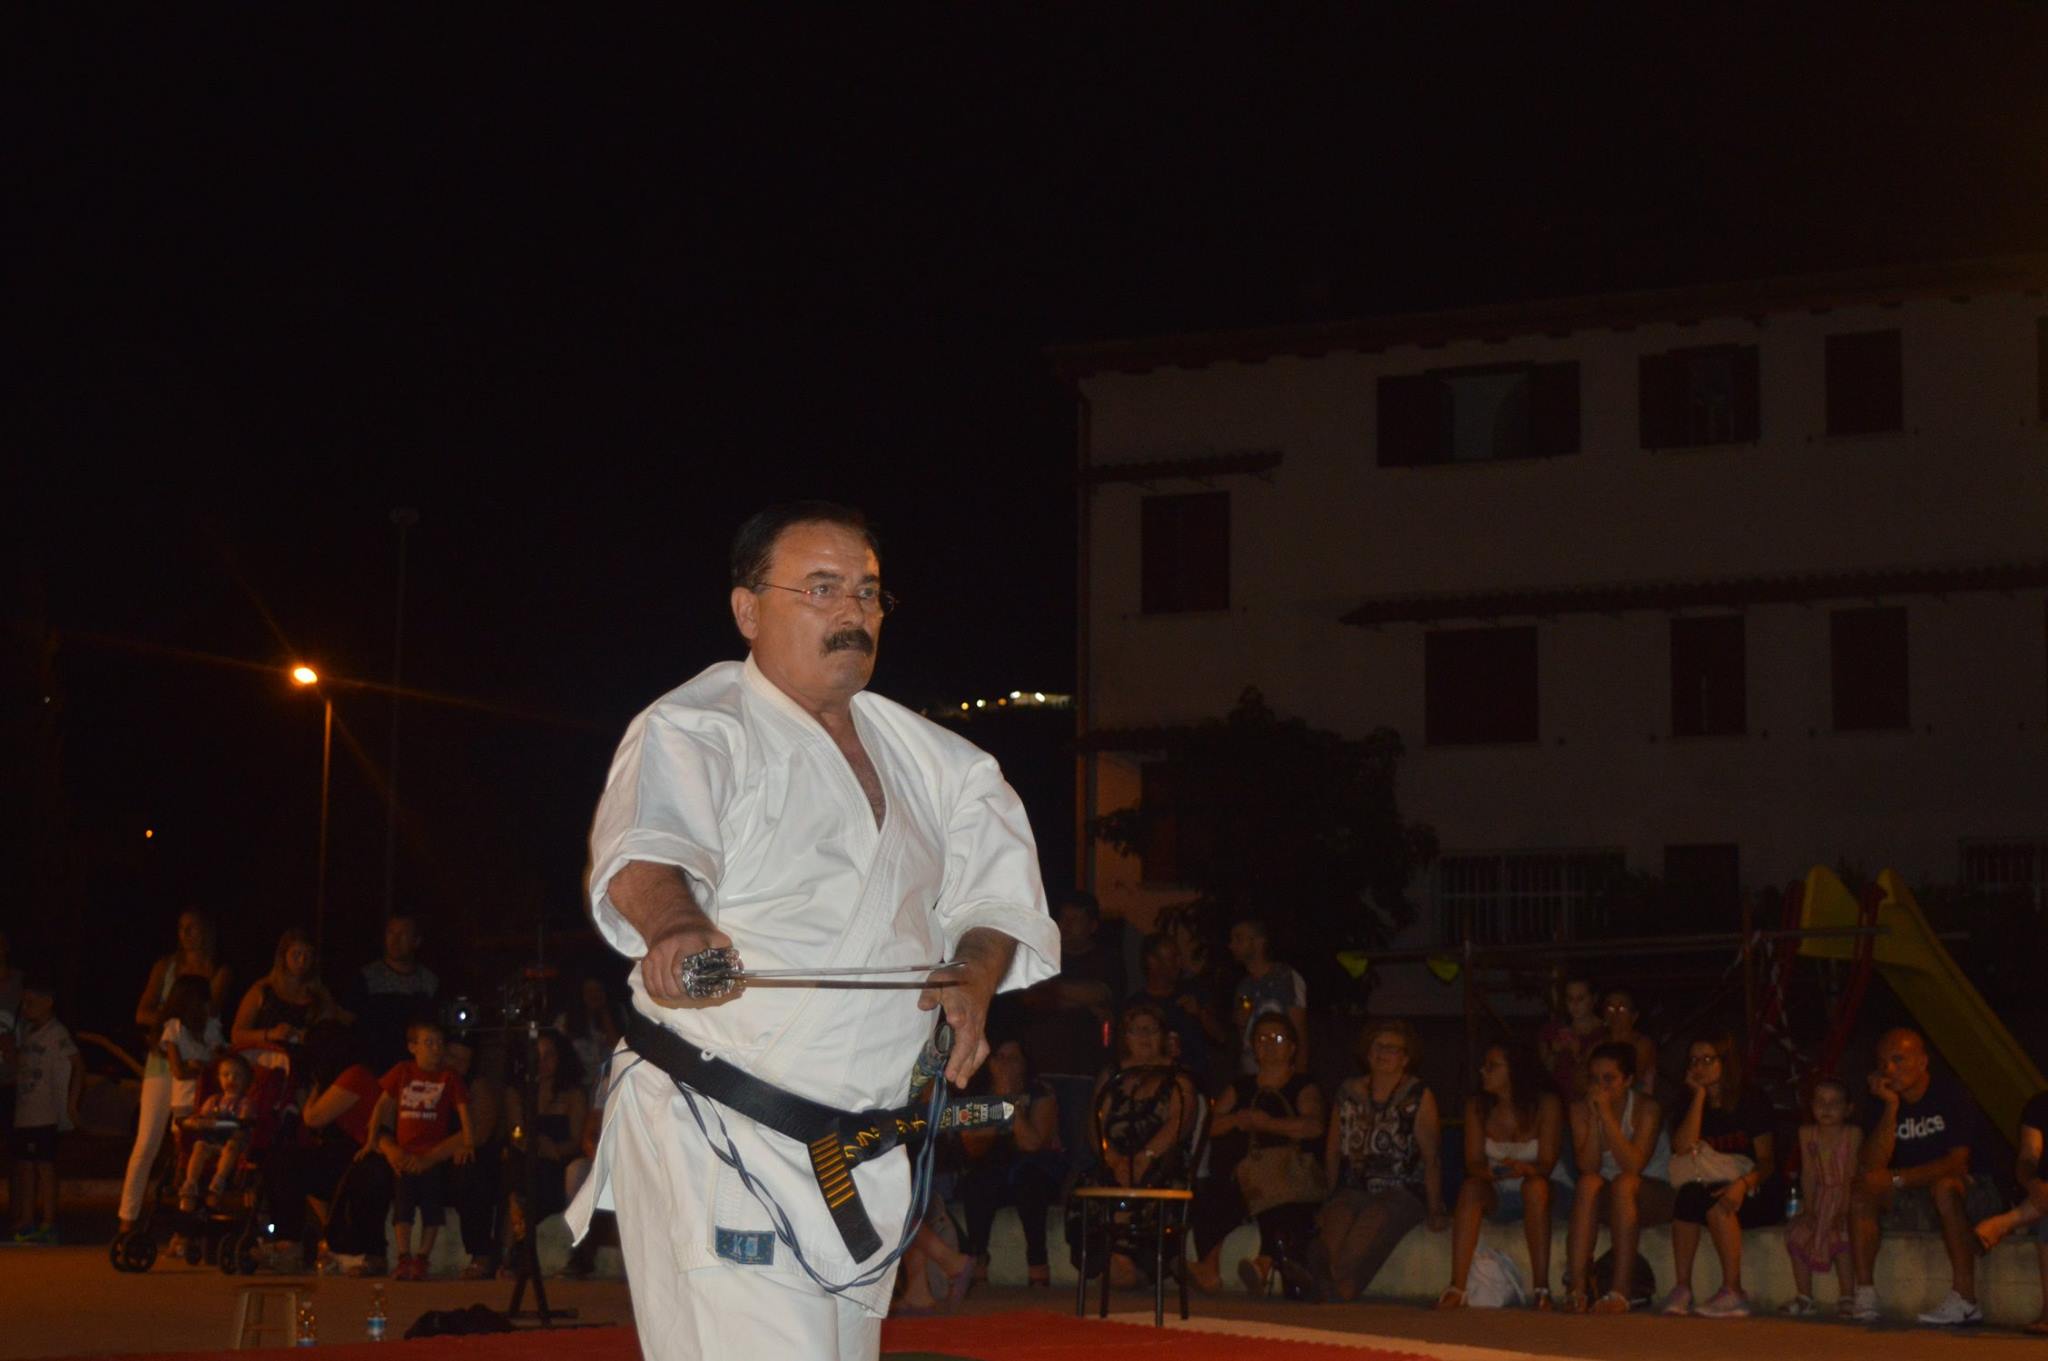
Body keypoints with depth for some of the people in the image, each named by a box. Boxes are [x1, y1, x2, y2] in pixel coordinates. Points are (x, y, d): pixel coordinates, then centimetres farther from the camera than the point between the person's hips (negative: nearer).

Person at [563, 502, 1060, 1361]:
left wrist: (976, 976, -4)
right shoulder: (697, 731, -8)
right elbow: (646, 848, -28)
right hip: (713, 1144, -7)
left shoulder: (925, 758, 14)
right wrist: (677, 928, -51)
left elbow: (994, 886, 19)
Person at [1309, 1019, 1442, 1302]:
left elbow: (1432, 1158, -1)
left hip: (1401, 1194, -3)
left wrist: (1435, 1211, -10)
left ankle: (1338, 1302, -33)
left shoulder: (1419, 1097, 6)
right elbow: (1333, 1152, 19)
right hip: (1352, 1191, 3)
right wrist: (1326, 1201, 10)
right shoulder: (1349, 1093, 18)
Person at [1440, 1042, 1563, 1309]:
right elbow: (1473, 1164, -7)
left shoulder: (1546, 1104, -12)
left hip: (1537, 1195, -2)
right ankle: (1456, 1288, -39)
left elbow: (1547, 1165, -16)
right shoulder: (1477, 1107, -4)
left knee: (1534, 1186, -35)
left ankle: (1541, 1289, -38)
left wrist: (1525, 1169, -39)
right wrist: (1489, 1172, -31)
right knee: (1470, 1187, -29)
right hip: (1496, 1197, 2)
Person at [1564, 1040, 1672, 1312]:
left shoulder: (1646, 1108, -12)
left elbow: (1634, 1165, -26)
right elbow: (1587, 1167, -14)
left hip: (1654, 1198, -3)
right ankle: (1577, 1284, -37)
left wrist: (1607, 1115, -28)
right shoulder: (1581, 1109, -2)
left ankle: (1622, 1291, -40)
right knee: (1588, 1183, -30)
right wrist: (1594, 1118, -22)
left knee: (1623, 1183, -35)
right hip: (1607, 1201, 3)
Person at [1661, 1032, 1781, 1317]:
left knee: (1714, 1203, -34)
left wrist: (1742, 1184, -30)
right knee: (1689, 1195, -30)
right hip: (1709, 1188, 3)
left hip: (1754, 1195, -3)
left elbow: (1767, 1162, -9)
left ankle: (1733, 1292, -33)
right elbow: (1683, 1147, -11)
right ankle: (1681, 1288, -30)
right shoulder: (1690, 1104, 9)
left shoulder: (1750, 1103, -2)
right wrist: (1699, 1095, -8)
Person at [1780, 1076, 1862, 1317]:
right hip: (1818, 1200, 4)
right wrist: (1808, 1208, -8)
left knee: (1840, 1232, -28)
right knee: (1797, 1232, -15)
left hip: (1842, 1198, -4)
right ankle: (1804, 1297, -5)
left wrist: (1844, 1209, -19)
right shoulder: (1807, 1134, 5)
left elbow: (1850, 1175, -11)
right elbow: (1808, 1174, 2)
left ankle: (1847, 1297, -18)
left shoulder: (1853, 1134, -6)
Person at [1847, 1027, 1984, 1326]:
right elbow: (1873, 1165, -11)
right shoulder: (1885, 1102, 3)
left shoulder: (1949, 1093, -10)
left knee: (1945, 1185, -36)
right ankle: (1865, 1297, -26)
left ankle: (1965, 1298, -37)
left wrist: (1897, 1178, -20)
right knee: (1861, 1190, -19)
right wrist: (1891, 1106, -17)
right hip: (1911, 1202, 5)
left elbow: (1957, 1161, -18)